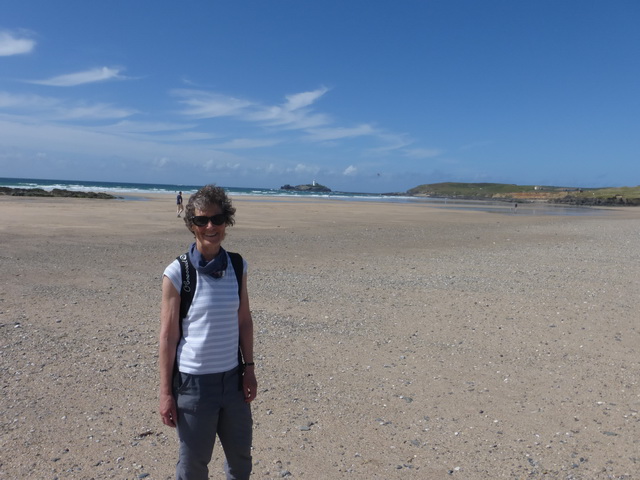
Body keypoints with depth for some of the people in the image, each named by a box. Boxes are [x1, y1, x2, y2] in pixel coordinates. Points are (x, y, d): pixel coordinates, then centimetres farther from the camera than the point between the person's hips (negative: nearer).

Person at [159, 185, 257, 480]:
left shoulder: (238, 266, -1)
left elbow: (244, 321, 6)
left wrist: (249, 368, 4)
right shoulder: (177, 273, -13)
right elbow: (168, 335, -9)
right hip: (193, 382, -4)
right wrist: (166, 392, -7)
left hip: (233, 378, 4)